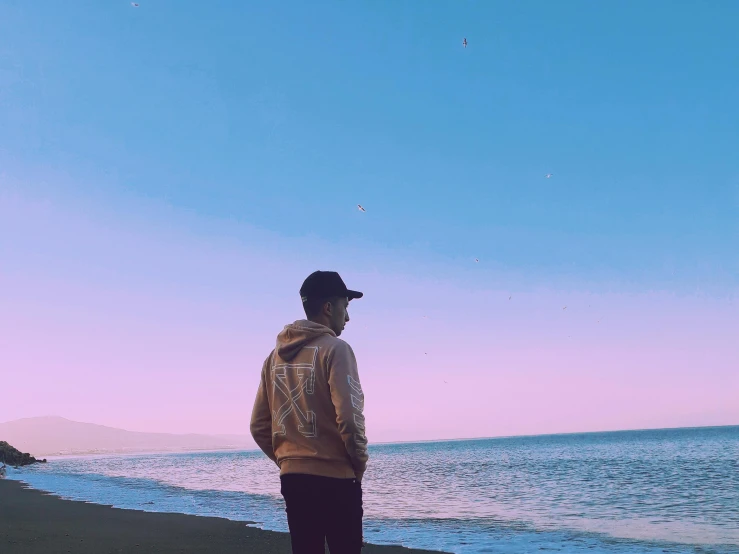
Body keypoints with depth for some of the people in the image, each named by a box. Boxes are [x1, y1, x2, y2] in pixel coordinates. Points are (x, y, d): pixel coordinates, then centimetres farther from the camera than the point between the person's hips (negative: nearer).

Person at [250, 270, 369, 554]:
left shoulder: (275, 356, 9)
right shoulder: (334, 349, -11)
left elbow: (258, 426, 9)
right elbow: (349, 418, -19)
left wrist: (286, 459, 16)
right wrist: (359, 464, -4)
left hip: (291, 479, 7)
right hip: (335, 479, -6)